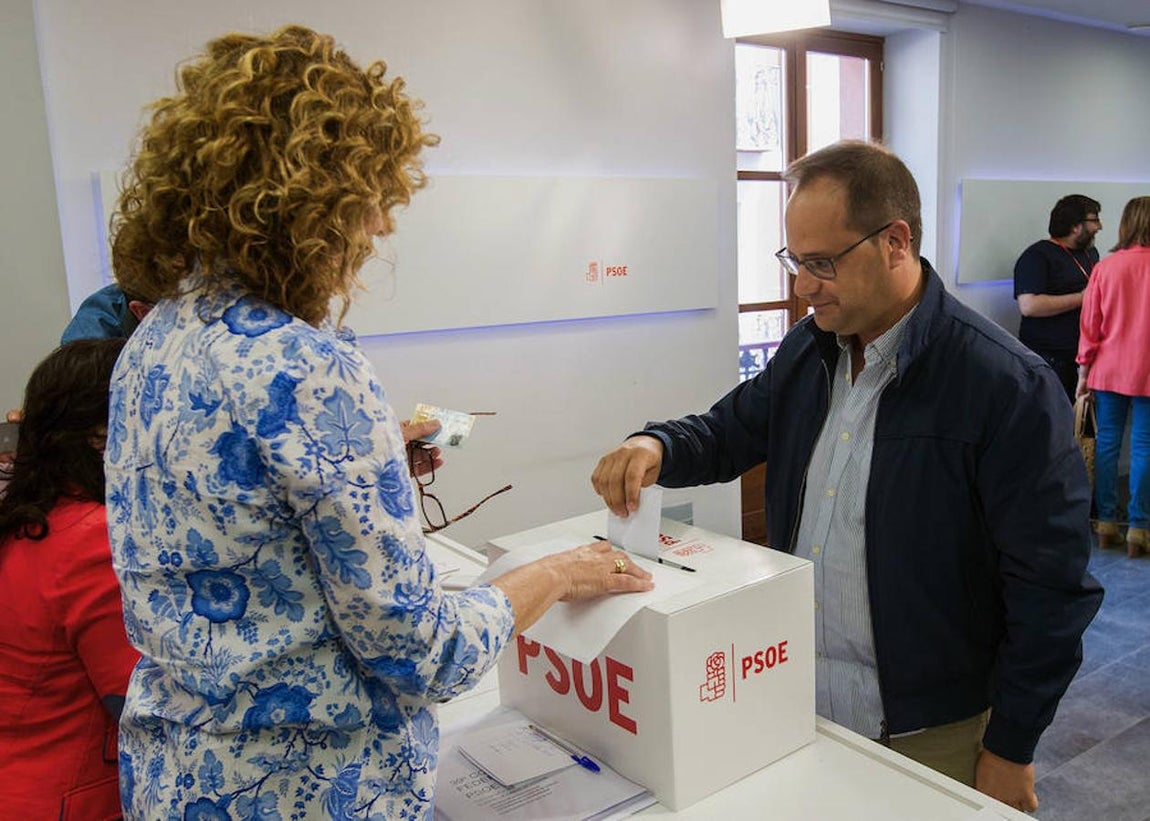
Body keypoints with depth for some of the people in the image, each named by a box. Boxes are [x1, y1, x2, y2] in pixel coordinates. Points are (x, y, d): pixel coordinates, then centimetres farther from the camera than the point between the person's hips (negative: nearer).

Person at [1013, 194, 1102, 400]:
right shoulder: (1037, 256, -8)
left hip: (1084, 357, 8)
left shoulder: (1090, 252, 19)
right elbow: (1029, 305, -21)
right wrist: (1081, 298, -17)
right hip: (1049, 360, -8)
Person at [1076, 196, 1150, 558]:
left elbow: (1090, 325, 1)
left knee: (1107, 442, 9)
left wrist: (1084, 372, 8)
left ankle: (1106, 523, 14)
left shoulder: (1106, 267, -2)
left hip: (1108, 369, 2)